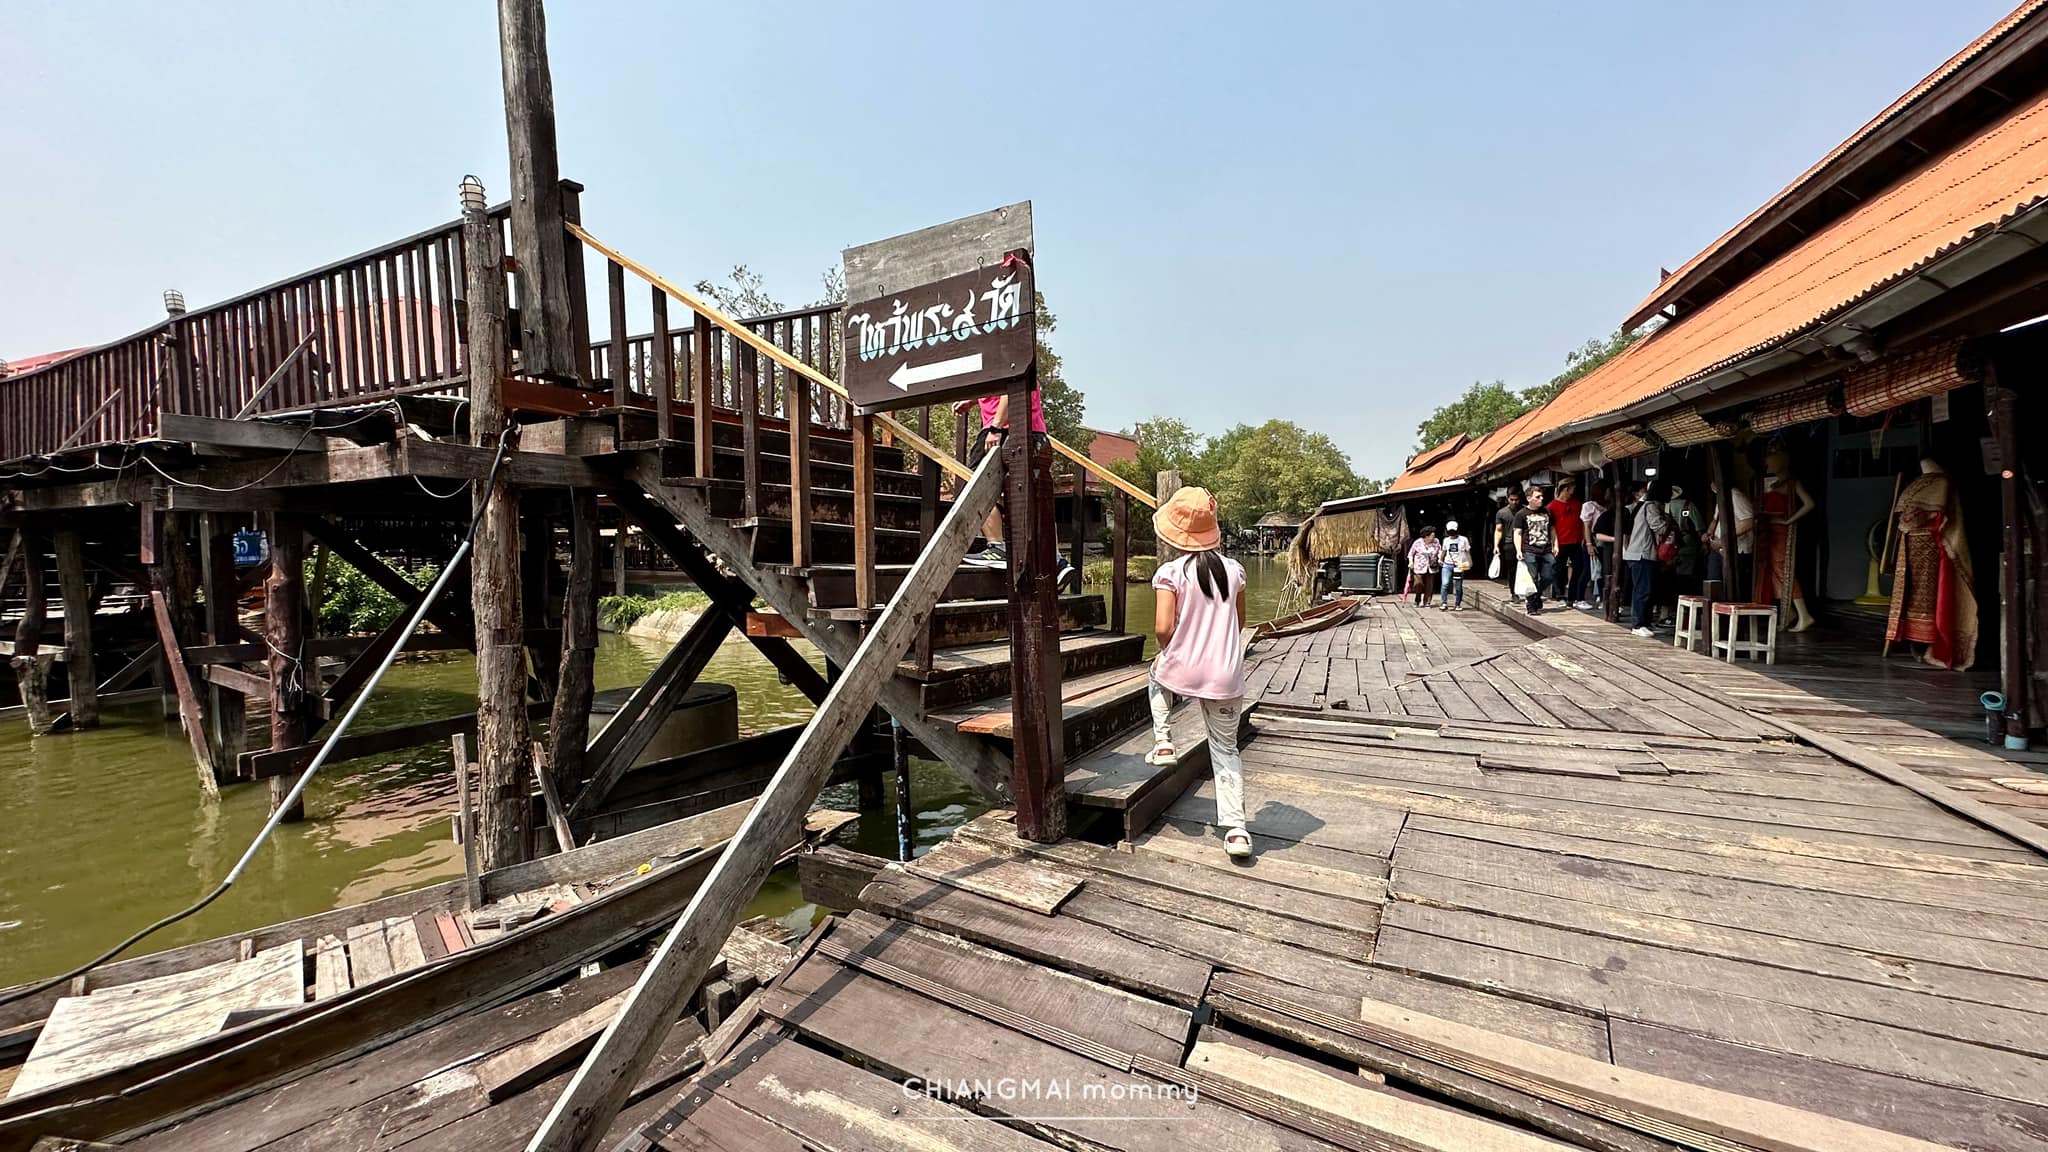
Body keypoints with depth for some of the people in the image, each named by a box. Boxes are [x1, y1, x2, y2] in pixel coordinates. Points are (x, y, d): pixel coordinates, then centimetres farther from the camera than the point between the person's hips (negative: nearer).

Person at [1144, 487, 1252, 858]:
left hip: (1181, 672, -2)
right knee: (1225, 748, 16)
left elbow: (1162, 628, -16)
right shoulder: (1233, 569, 1)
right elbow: (1239, 623, 12)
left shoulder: (1170, 572, -11)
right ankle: (1235, 828, 12)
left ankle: (1163, 742, 26)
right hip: (1226, 677, 3)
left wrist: (1170, 649, 5)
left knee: (1157, 674, 35)